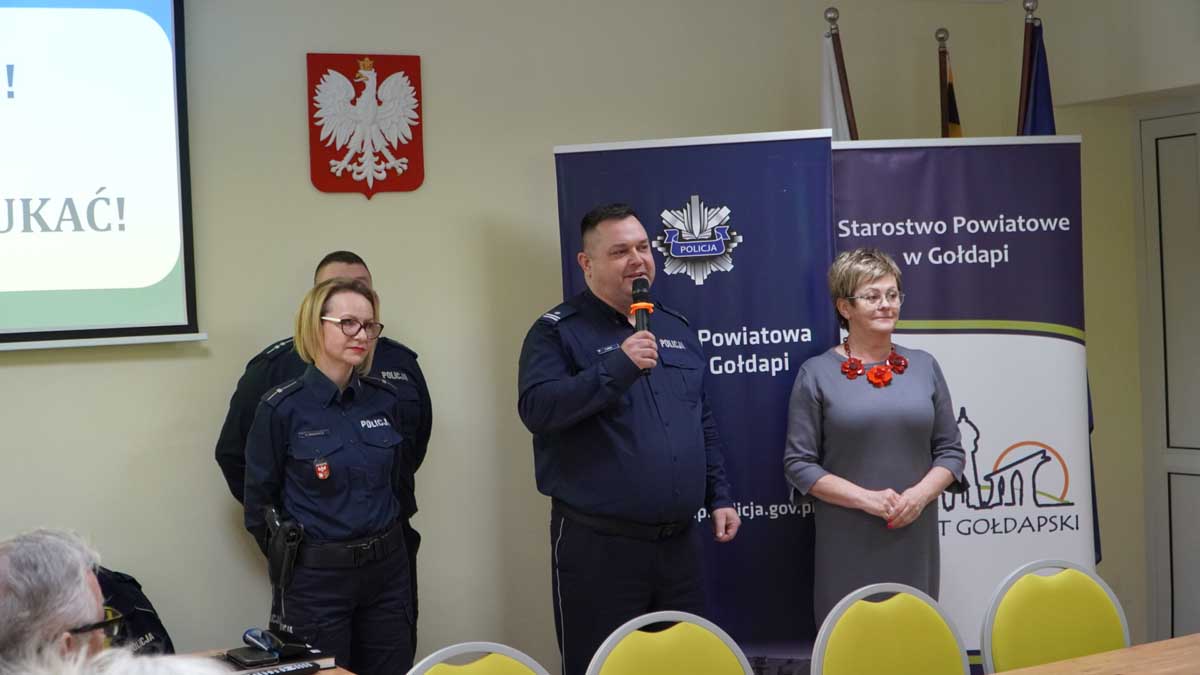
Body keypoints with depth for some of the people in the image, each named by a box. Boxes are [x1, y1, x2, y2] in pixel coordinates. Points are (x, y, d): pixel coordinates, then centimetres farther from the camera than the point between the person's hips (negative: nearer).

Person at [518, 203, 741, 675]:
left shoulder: (675, 328, 13)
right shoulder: (557, 332, -5)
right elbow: (537, 408, -21)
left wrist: (719, 496, 13)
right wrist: (618, 367, -25)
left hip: (680, 540, 6)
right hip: (597, 545, -6)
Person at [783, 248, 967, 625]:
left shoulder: (924, 367, 10)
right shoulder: (817, 374, 0)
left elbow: (950, 450, 10)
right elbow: (799, 463, -3)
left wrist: (921, 494, -8)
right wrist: (865, 498, -14)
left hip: (915, 537, 3)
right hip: (847, 543, -3)